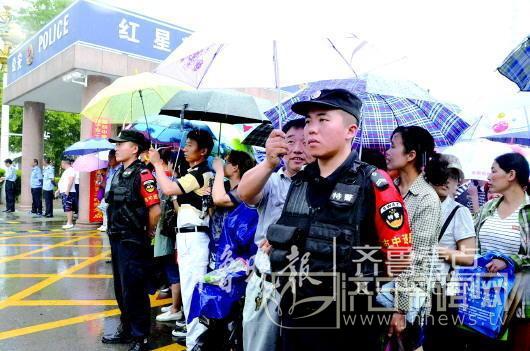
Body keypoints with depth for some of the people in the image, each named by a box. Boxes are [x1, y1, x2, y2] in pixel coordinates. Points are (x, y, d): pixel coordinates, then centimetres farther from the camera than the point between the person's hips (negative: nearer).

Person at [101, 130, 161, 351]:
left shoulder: (142, 175, -17)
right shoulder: (119, 173, 12)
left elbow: (155, 210, -22)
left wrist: (147, 234, -8)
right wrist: (114, 233, 16)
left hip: (133, 243, -9)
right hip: (117, 240, 9)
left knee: (134, 291, 0)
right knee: (121, 289, 19)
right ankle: (126, 330, 35)